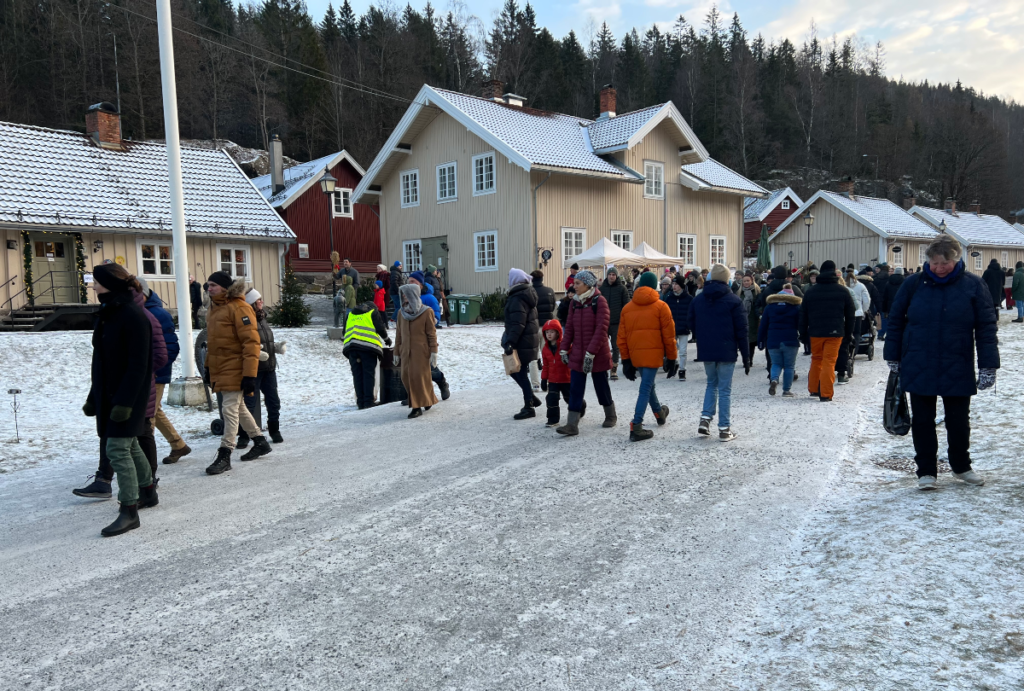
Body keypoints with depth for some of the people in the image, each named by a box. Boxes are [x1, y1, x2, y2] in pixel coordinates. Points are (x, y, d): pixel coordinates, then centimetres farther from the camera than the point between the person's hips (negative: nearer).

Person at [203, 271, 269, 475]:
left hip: (234, 370, -9)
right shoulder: (214, 308, 13)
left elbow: (251, 342, -19)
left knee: (230, 409, -7)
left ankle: (224, 456, 0)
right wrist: (208, 367, 21)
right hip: (219, 370, 9)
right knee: (238, 407, 17)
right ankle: (260, 442, 32)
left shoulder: (239, 308, -15)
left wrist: (249, 375, -22)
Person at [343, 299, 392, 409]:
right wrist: (386, 338, 21)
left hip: (350, 345, 4)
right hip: (368, 345, -4)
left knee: (357, 375, 6)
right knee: (369, 374, -1)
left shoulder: (351, 314, 27)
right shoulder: (373, 312, 14)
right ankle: (368, 401, -5)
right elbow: (380, 328, 4)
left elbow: (345, 331, 27)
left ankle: (361, 402, 5)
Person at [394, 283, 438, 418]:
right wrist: (396, 353, 12)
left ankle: (417, 407, 5)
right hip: (406, 351, 5)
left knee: (419, 376, -5)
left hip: (421, 351, -5)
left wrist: (434, 352, -9)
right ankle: (428, 400, 19)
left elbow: (432, 334, -6)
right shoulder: (401, 312, 8)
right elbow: (399, 334, 13)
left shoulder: (426, 312, -6)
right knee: (406, 377, 3)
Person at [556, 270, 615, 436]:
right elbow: (569, 328, 12)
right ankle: (572, 425, -1)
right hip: (577, 354, 5)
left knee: (601, 385, 9)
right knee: (575, 388, -1)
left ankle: (611, 416, 31)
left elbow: (601, 329, -17)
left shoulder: (599, 301, -11)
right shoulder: (575, 302, 8)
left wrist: (591, 353, -21)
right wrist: (564, 349, 5)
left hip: (597, 355, -5)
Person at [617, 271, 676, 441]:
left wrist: (626, 359, 13)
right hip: (653, 354, -5)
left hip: (634, 355, 5)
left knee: (648, 384, 23)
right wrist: (672, 358, 4)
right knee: (646, 388, -5)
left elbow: (622, 337, 7)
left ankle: (659, 413, 45)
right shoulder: (660, 307, -4)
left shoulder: (627, 308, 7)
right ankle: (636, 427, -13)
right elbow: (669, 336, -4)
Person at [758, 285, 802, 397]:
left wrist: (760, 341, 11)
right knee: (789, 366, 7)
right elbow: (801, 325, 2)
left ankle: (774, 379, -16)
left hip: (773, 342, 2)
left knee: (776, 363, 14)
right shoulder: (796, 307, 4)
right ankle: (787, 390, 6)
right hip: (791, 342, -1)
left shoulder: (769, 307, 8)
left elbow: (762, 326, 7)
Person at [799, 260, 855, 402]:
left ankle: (813, 389, 23)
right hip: (835, 332, -2)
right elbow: (850, 315, 6)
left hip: (815, 332, 2)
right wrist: (848, 333, 13)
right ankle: (825, 394, -3)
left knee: (816, 359, 17)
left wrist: (803, 334, 12)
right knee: (829, 362, -1)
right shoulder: (843, 291, 2)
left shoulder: (811, 292, 4)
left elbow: (803, 315, 6)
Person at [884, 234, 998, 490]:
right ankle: (926, 471, 20)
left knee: (959, 421, 13)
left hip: (957, 371, 0)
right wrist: (893, 358, 5)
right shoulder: (914, 284, -2)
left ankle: (961, 466, 35)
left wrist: (988, 366, -7)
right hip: (918, 370, 0)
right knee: (922, 421, 7)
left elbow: (986, 327, -3)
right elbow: (895, 320, 6)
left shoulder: (973, 285, -4)